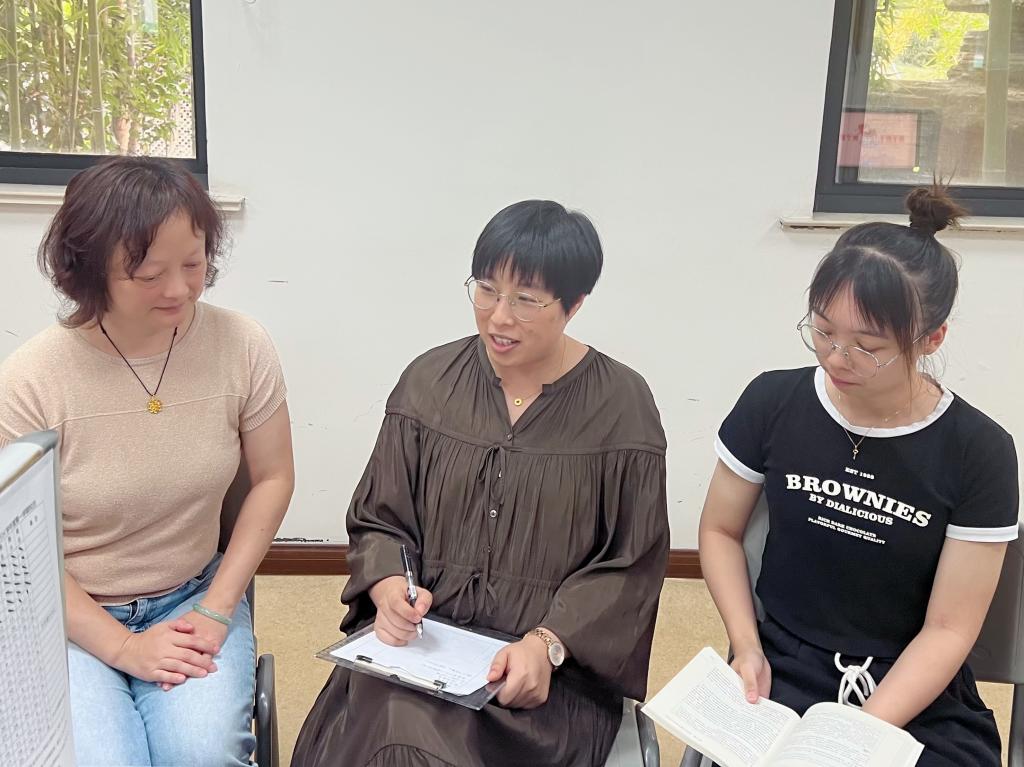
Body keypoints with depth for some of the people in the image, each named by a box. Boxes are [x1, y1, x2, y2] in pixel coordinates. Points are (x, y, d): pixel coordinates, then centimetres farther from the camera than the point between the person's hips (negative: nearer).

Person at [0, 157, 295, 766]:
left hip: (194, 596, 1)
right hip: (72, 615, -1)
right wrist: (121, 647, -13)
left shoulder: (242, 346, -12)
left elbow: (272, 478, 0)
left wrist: (216, 610, -6)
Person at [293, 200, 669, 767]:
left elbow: (629, 565, -2)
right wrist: (388, 588, -11)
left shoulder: (621, 405, -3)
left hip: (557, 662, -2)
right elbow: (377, 518, 9)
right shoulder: (430, 381, 3)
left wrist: (547, 643, -15)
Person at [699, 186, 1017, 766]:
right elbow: (721, 530, 7)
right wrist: (746, 646, -6)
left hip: (920, 702, 0)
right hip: (782, 670, 1)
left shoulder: (979, 452, -9)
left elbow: (949, 629, -7)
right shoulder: (772, 403, -6)